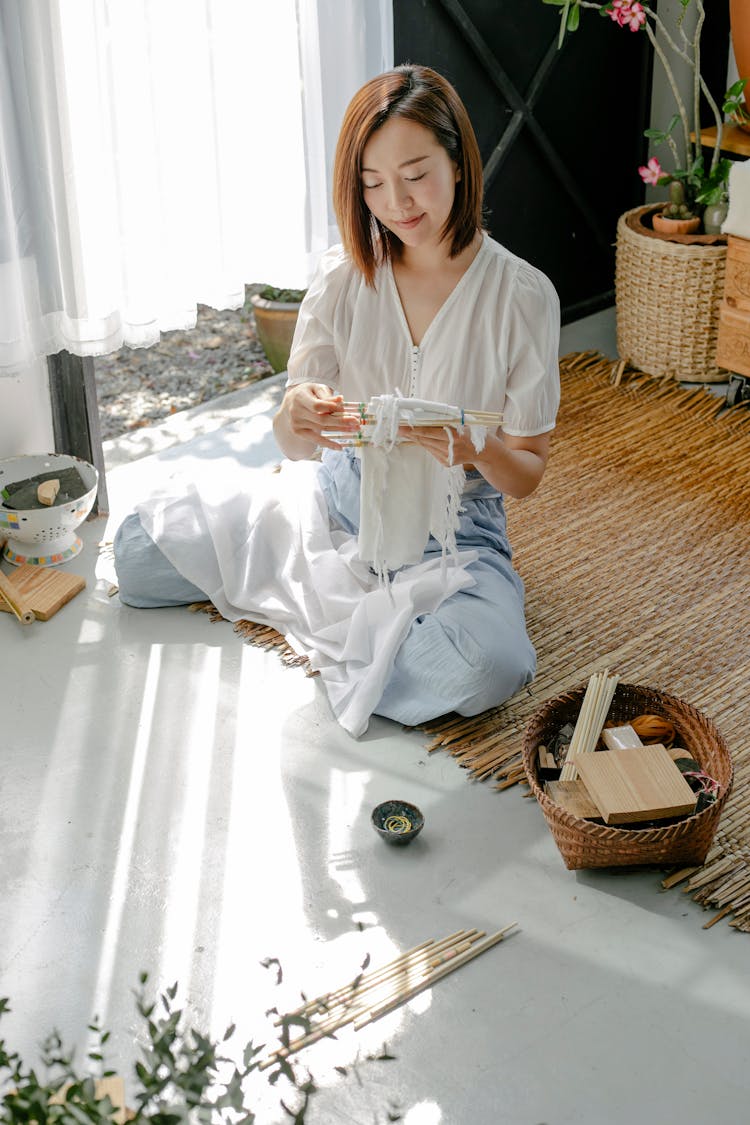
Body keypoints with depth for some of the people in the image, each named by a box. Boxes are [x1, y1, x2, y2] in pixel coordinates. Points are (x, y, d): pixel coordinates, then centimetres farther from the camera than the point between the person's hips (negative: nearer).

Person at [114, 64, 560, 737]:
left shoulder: (522, 295, -13)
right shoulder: (346, 274, -6)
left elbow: (527, 474, -9)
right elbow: (295, 446, -8)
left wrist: (474, 449, -33)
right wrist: (298, 417, -34)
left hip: (455, 529, -2)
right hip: (341, 499, 2)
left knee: (490, 666, -35)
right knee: (136, 553, -10)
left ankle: (327, 599, -5)